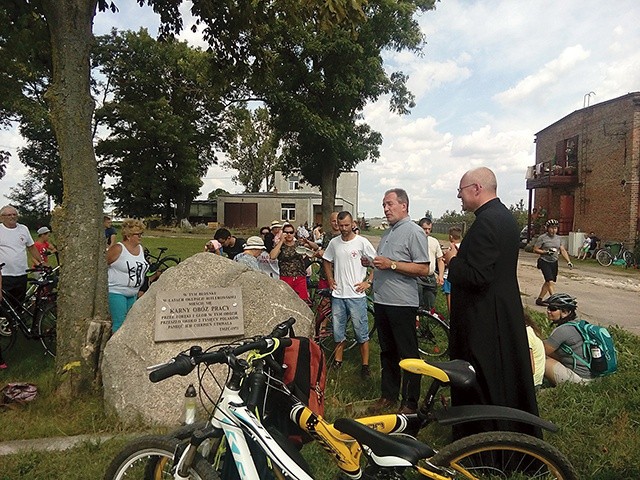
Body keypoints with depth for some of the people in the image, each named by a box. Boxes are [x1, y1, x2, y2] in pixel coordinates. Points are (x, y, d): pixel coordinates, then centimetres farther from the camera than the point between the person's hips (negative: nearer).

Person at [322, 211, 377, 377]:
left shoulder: (362, 242, -8)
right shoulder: (334, 242, 6)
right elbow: (326, 261, 21)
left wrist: (368, 282, -9)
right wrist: (330, 279, 10)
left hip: (356, 294, -4)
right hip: (338, 294, 4)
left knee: (361, 332, 3)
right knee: (338, 331, 14)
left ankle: (365, 365, 15)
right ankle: (337, 361, 28)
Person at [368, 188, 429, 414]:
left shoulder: (413, 231, -11)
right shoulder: (388, 232, 16)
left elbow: (423, 269, -18)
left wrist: (391, 264, -21)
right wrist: (372, 263, 10)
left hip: (402, 303, -9)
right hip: (382, 301, 9)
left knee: (407, 354, 3)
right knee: (387, 351, 17)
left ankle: (410, 402, 15)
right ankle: (388, 395, 30)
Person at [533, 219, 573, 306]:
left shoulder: (559, 238, 9)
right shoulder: (542, 238, -8)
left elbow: (563, 250, 6)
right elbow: (535, 250, -8)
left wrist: (568, 261, -5)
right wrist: (546, 252, -20)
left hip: (554, 263, 6)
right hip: (544, 262, -6)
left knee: (548, 282, 9)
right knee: (551, 282, -16)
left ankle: (539, 299, 18)